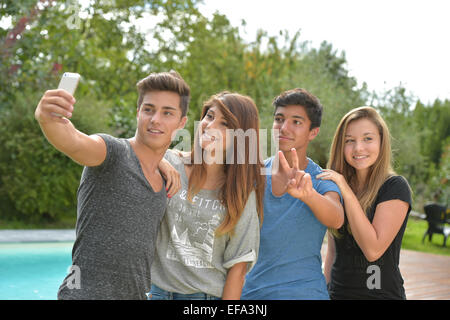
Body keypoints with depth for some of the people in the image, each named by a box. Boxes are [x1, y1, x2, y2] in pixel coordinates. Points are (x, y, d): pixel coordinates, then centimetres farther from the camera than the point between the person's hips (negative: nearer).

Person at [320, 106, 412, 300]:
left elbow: (373, 250, -22)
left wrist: (346, 191, -22)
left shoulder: (395, 187, -12)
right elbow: (332, 251, 10)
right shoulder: (336, 188, 4)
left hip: (382, 293, -5)